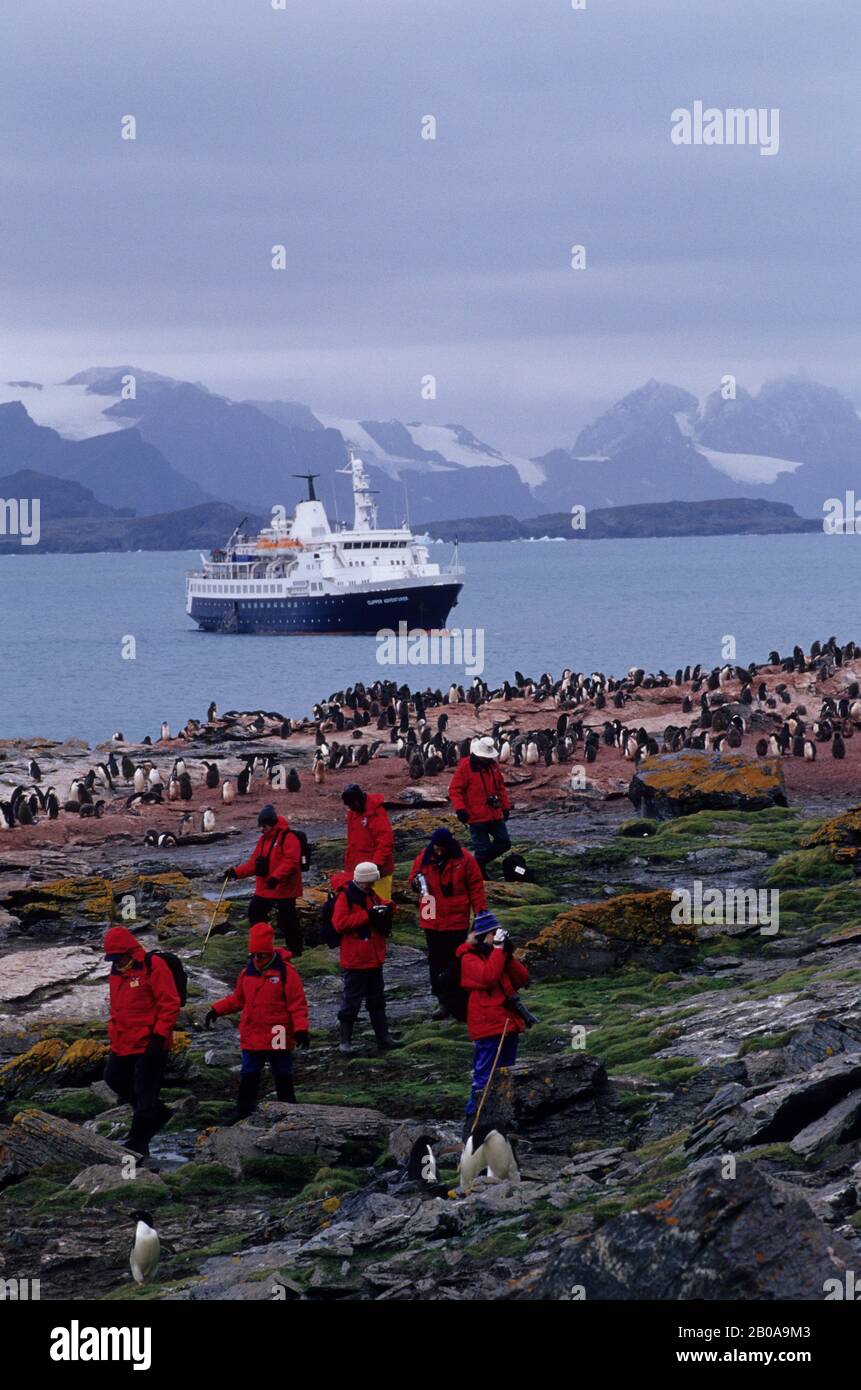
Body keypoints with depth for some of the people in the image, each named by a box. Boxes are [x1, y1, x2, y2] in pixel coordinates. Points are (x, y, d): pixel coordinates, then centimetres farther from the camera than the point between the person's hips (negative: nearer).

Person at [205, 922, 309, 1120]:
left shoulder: (285, 971, -10)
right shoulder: (247, 973, 7)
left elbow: (297, 1003, -10)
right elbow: (237, 999, 18)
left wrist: (301, 1029, -17)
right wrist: (217, 1010, 8)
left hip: (278, 1040, -4)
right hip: (252, 1040, 5)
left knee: (283, 1078, 7)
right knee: (248, 1078, 7)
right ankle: (242, 1113, 12)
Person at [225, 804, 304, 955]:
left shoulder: (288, 837, -14)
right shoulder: (264, 839, 14)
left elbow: (290, 861, -24)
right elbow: (254, 862, 16)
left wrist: (276, 877, -34)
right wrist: (237, 872, 4)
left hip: (283, 888, -9)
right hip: (264, 889, 9)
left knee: (286, 919, -4)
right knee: (255, 912, 13)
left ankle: (294, 949, 11)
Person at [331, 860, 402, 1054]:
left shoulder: (371, 894, 8)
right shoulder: (345, 896, -15)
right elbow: (339, 923, -22)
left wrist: (385, 910, -3)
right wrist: (367, 915, -25)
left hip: (374, 957, 8)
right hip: (355, 959, -8)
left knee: (377, 998, 15)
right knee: (352, 1000, -1)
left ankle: (383, 1038, 22)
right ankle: (344, 1040, 9)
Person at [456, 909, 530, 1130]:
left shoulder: (495, 953, 15)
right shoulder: (470, 958, -7)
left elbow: (523, 979, 9)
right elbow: (488, 977, -26)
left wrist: (509, 955, -3)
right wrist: (498, 949, -20)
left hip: (508, 1023, 8)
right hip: (488, 1027, -8)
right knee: (484, 1078, -11)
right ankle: (473, 1120, -9)